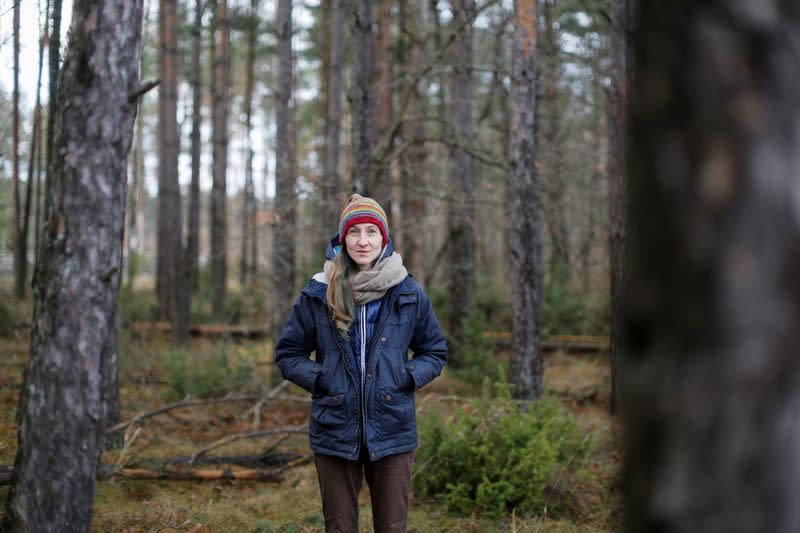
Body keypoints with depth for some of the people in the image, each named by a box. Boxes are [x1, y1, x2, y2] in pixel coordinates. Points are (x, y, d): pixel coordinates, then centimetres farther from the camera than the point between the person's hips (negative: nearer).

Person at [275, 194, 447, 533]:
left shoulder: (409, 294, 1)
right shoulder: (319, 293, -1)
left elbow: (435, 352, 12)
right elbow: (287, 353, 9)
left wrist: (409, 378, -6)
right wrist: (318, 379, -8)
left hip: (392, 432, 0)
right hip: (335, 432, 0)